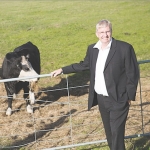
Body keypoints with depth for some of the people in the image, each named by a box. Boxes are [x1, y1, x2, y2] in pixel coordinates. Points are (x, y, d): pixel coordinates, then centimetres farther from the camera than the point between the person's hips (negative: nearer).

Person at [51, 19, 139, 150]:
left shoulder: (124, 48, -13)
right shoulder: (92, 49, 5)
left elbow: (133, 74, -10)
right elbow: (84, 65, 21)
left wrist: (130, 96, -9)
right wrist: (62, 70, 21)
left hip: (118, 100, -6)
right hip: (101, 98, 6)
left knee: (117, 133, -3)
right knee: (109, 132, 18)